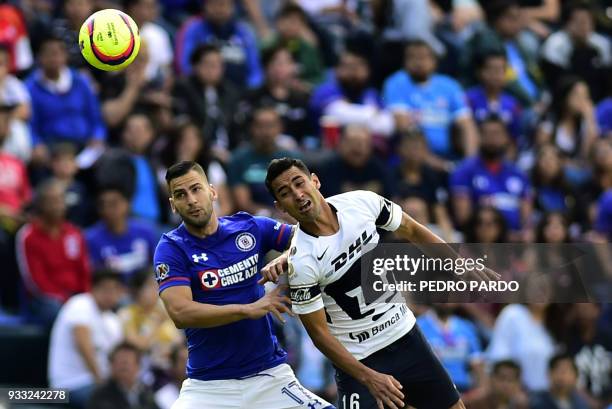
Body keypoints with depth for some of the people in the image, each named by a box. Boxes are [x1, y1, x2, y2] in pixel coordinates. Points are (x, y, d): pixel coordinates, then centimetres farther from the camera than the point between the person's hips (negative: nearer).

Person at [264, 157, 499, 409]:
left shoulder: (362, 202, -12)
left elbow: (412, 231, 8)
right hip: (359, 359, -5)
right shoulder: (301, 263, -23)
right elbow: (319, 333, -17)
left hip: (405, 334, 5)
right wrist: (368, 377, -24)